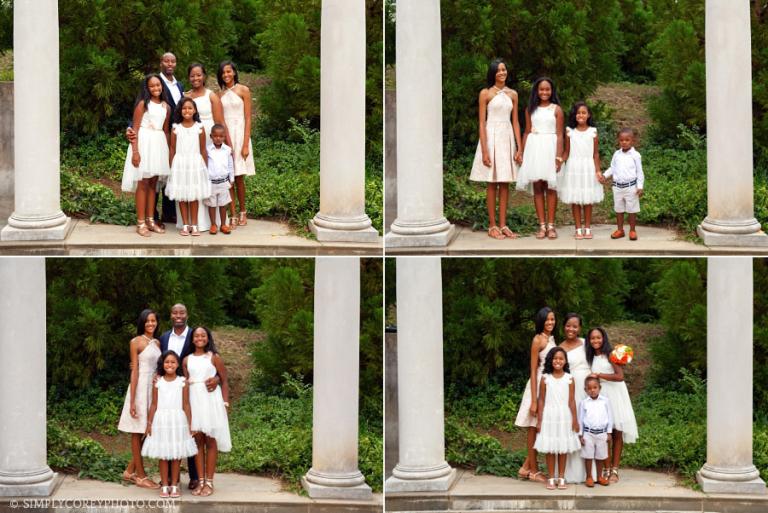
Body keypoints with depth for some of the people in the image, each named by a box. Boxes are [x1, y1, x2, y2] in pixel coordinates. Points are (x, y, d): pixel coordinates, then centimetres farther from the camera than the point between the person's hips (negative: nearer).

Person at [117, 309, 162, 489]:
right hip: (141, 388, -7)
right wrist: (132, 401, -13)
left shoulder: (157, 343, 13)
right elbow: (134, 371, -10)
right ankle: (141, 476, 7)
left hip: (155, 388, 7)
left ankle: (130, 471, 17)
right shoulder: (136, 342, -6)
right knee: (138, 432, 2)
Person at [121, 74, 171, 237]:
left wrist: (169, 150, 13)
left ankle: (150, 221, 16)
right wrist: (135, 151, -17)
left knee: (153, 183, 10)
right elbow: (135, 128, -9)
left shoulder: (166, 107, 10)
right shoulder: (143, 104, -6)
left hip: (159, 144, 5)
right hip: (144, 142, -5)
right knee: (143, 183, -4)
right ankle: (141, 223, -2)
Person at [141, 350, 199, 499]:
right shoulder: (158, 382, 3)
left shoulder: (182, 382, 1)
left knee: (176, 455, 3)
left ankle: (174, 485, 10)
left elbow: (186, 405, 3)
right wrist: (149, 423, 4)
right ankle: (164, 486, 9)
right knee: (163, 455, 3)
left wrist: (190, 424, 2)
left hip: (178, 421, 0)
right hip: (161, 421, 0)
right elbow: (154, 405, 6)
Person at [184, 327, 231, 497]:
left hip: (211, 400, -3)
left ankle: (209, 482, 1)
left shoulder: (214, 357, 2)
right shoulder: (187, 360, 10)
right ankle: (200, 481, 7)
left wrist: (225, 403, -4)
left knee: (211, 441, -1)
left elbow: (224, 381, 3)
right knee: (197, 441, 3)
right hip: (194, 400, 3)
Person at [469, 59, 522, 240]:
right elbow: (482, 123, -6)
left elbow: (515, 122, 11)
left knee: (505, 183, 5)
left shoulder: (512, 94, 10)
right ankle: (492, 225, 3)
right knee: (492, 182, -1)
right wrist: (485, 151, -12)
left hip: (507, 138, 4)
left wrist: (519, 147, 4)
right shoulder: (486, 94, -3)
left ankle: (503, 225, 9)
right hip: (491, 138, -4)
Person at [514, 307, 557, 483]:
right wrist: (534, 401, -17)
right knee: (535, 428, 2)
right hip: (540, 385, -8)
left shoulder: (551, 339, 12)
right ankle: (533, 471, 9)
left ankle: (526, 467, 18)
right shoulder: (538, 340, -11)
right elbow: (533, 371, -13)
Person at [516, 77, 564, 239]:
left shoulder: (556, 109, 1)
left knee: (550, 187, -2)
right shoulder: (531, 109, 9)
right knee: (537, 186, 1)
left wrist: (559, 156, -10)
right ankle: (542, 225, 4)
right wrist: (522, 153, 4)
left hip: (550, 148, -3)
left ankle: (551, 225, 2)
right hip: (534, 148, 3)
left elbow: (559, 135, -2)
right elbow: (527, 132, 11)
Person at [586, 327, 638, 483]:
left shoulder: (610, 354, -4)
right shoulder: (592, 358, 13)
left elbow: (620, 376, -14)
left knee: (617, 433, -4)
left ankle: (614, 470, -2)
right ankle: (606, 469, -3)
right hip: (600, 396, 4)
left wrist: (599, 375, -13)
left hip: (615, 395, -4)